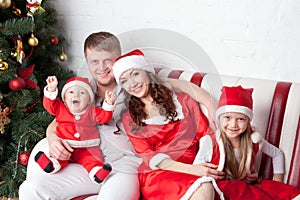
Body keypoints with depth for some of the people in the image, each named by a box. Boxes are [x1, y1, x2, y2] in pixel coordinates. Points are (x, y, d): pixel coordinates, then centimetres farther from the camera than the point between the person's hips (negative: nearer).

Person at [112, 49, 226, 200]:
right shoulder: (129, 118, 13)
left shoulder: (183, 101, 14)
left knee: (206, 187, -35)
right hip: (155, 174, -2)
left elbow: (207, 135, 9)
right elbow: (147, 155, 1)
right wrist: (192, 169, -15)